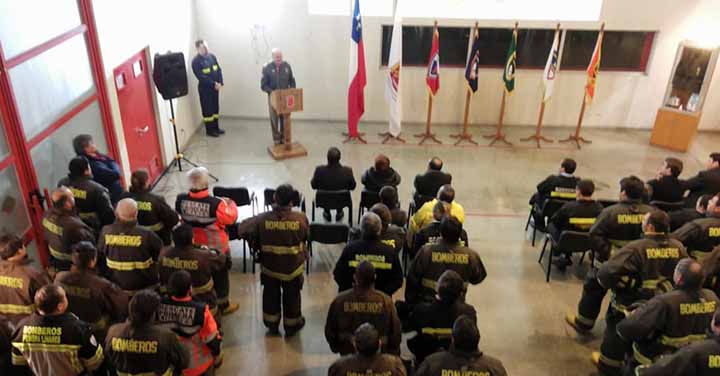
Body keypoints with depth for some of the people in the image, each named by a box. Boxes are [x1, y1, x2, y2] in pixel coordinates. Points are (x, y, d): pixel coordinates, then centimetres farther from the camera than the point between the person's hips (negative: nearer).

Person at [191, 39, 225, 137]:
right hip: (204, 88, -6)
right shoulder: (196, 61, -14)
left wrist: (220, 83, -8)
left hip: (215, 87, 6)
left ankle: (216, 127, 27)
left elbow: (219, 70, 6)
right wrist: (213, 84, -22)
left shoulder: (212, 56, 6)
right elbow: (201, 77, -21)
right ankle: (209, 130, 12)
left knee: (215, 108, 14)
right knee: (207, 110, 2)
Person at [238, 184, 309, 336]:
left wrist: (255, 244, 2)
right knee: (291, 296, 21)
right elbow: (305, 237, -6)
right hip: (293, 267, -1)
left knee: (271, 295, 24)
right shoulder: (301, 218, -23)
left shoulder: (263, 218, -22)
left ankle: (272, 324, 43)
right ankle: (291, 326, 40)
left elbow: (243, 229, -14)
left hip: (270, 267, 1)